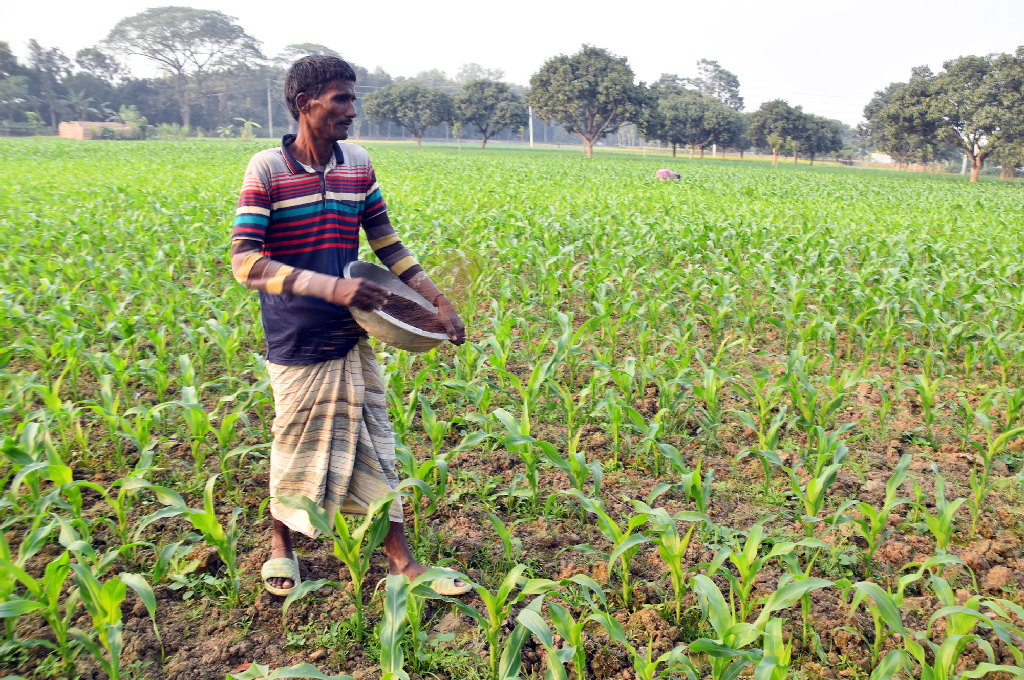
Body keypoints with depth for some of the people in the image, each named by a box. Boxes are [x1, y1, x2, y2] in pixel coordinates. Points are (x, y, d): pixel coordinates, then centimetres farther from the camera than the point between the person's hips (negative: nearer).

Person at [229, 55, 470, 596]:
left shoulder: (358, 165, 2)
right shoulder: (266, 170, -13)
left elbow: (387, 244, 10)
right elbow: (244, 262, -19)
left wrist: (439, 300, 4)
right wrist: (330, 288, -28)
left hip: (351, 337, 4)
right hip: (296, 343, -4)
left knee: (373, 445, 10)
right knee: (296, 445, 12)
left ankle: (402, 562, 21)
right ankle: (281, 544, 39)